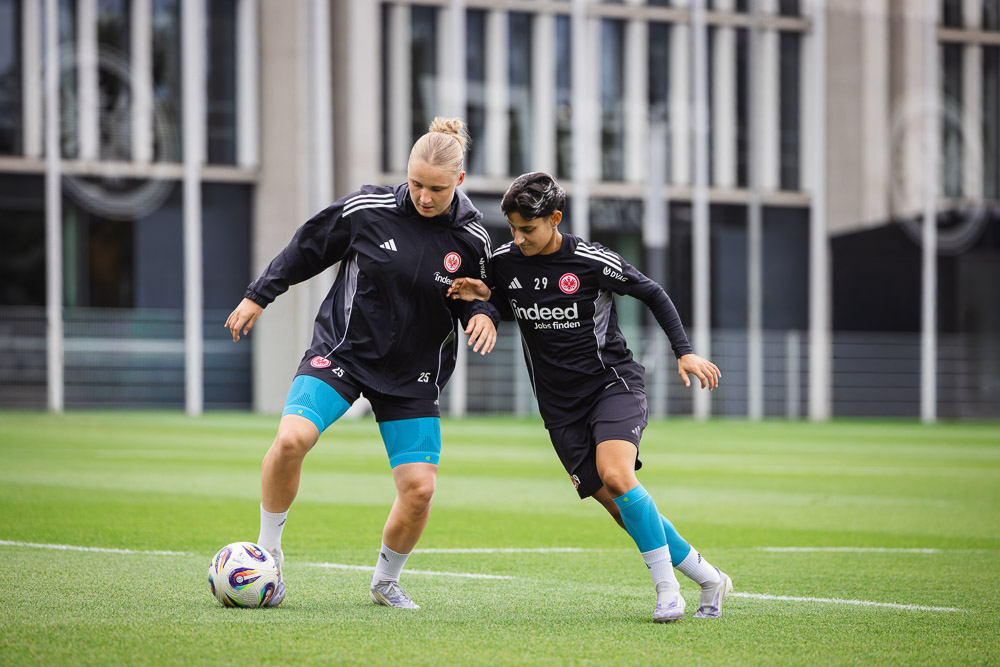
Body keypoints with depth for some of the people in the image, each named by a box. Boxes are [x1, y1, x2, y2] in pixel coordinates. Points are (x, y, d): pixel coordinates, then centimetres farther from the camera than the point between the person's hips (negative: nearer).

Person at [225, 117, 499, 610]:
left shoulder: (472, 237, -6)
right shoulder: (367, 209, -10)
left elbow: (479, 295, 8)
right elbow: (306, 249, 4)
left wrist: (484, 316, -15)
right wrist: (259, 296, 8)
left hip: (414, 376, 2)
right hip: (341, 349, -1)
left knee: (419, 488, -8)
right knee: (291, 439, -26)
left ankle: (386, 580, 20)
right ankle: (268, 550, -3)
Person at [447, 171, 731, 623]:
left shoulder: (592, 262, -12)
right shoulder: (504, 262, -1)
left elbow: (653, 294, 1)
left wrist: (684, 352, -6)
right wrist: (483, 296, -4)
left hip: (613, 384, -4)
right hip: (561, 407, 4)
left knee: (614, 475, -29)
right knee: (621, 509, -3)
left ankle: (667, 587, -17)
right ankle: (708, 579, 12)